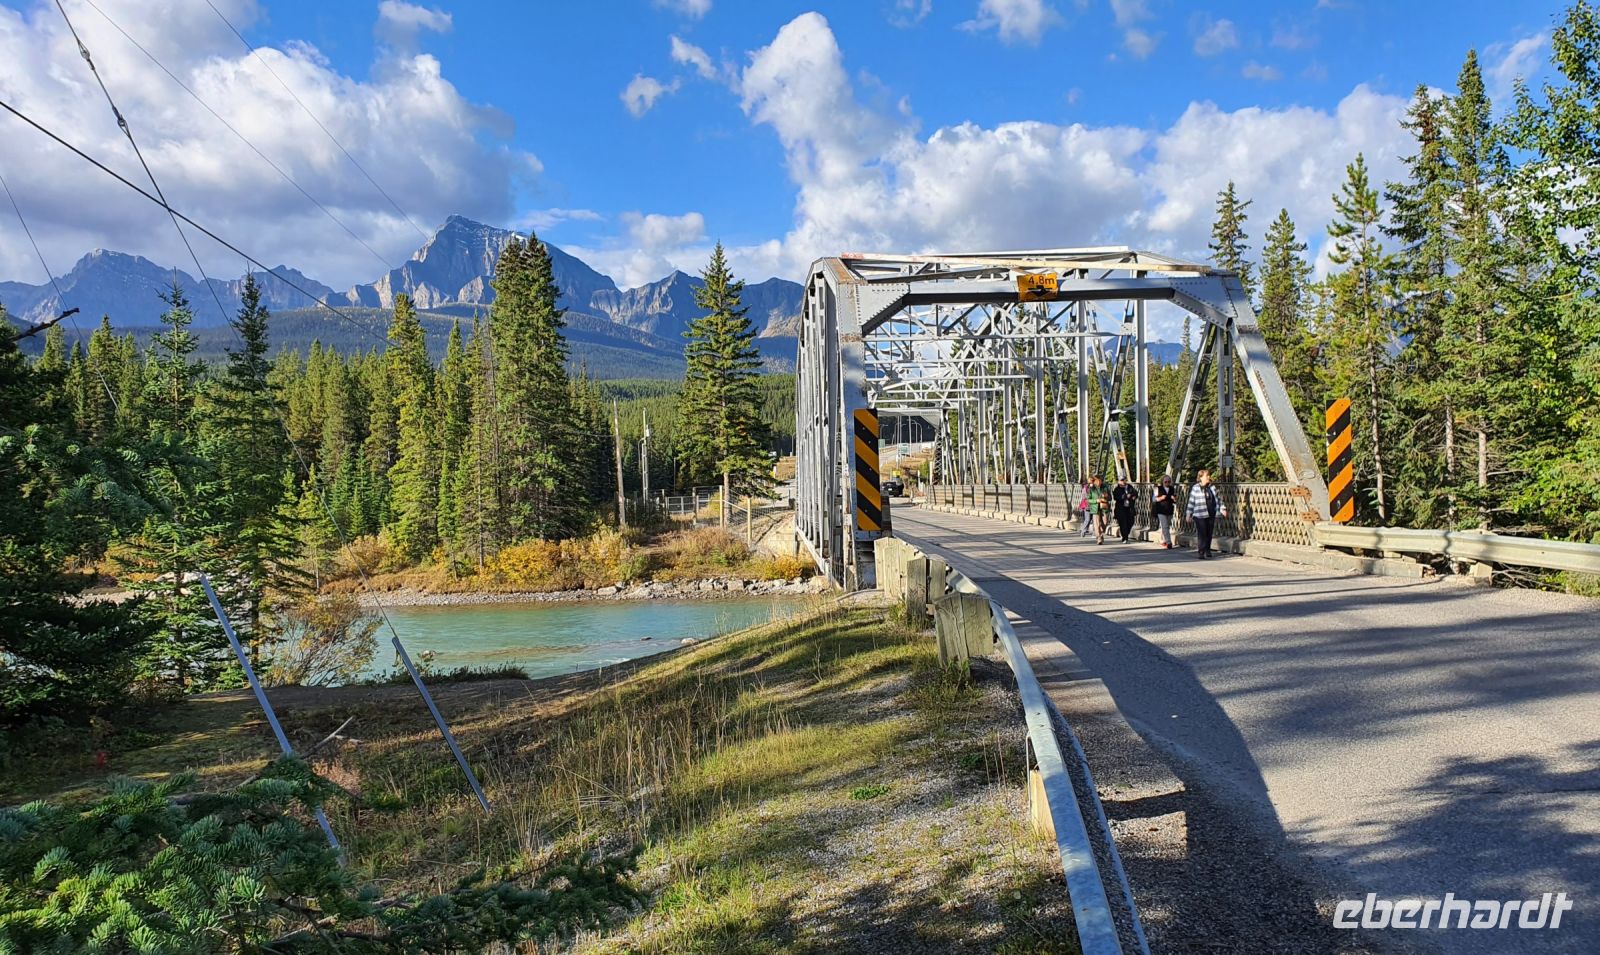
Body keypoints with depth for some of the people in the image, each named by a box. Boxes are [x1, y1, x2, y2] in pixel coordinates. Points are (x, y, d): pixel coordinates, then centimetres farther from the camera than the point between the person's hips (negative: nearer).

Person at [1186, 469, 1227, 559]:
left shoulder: (1212, 488, 12)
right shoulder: (1195, 488, -2)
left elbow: (1217, 500, 17)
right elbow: (1191, 502, -1)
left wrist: (1222, 509, 6)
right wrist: (1189, 514, -4)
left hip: (1211, 515, 5)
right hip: (1200, 515, -5)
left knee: (1209, 535, 7)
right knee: (1202, 534, -7)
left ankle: (1207, 551, 18)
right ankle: (1201, 552, -2)